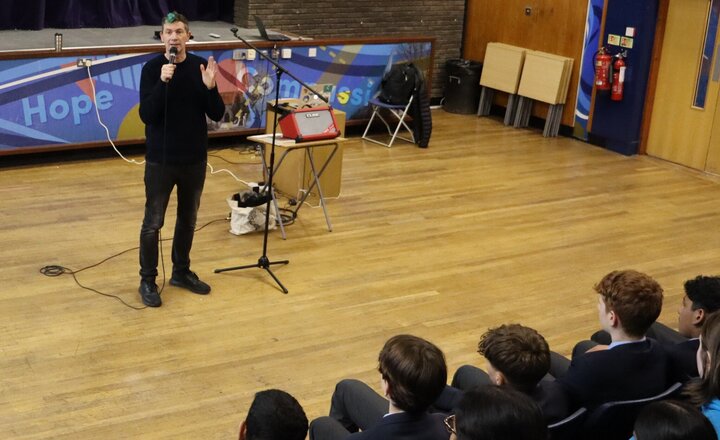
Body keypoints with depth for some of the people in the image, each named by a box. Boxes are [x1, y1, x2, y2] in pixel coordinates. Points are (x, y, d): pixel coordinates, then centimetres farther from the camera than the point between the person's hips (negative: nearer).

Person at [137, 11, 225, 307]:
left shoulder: (200, 66, 1)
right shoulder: (152, 68, -8)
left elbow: (217, 115, -1)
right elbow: (147, 115, -16)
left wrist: (210, 87, -19)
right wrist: (163, 82, -27)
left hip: (195, 159, 4)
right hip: (161, 159, -3)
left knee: (188, 219, 15)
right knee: (153, 223, 2)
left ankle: (181, 272, 31)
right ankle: (148, 280, 14)